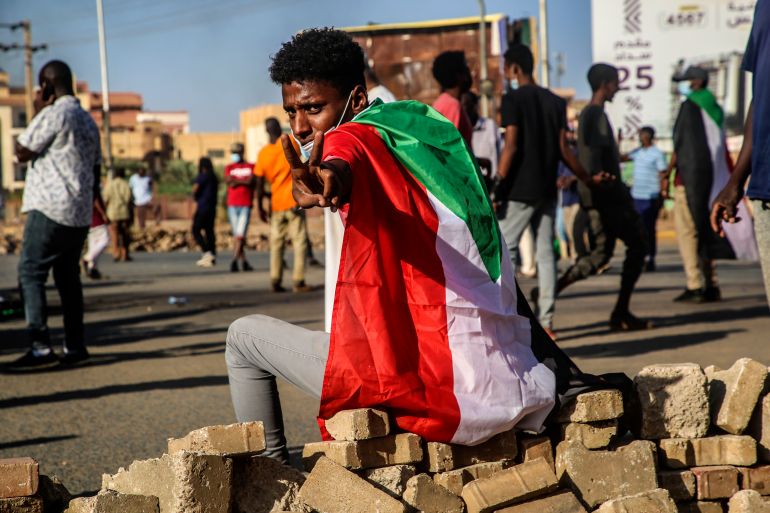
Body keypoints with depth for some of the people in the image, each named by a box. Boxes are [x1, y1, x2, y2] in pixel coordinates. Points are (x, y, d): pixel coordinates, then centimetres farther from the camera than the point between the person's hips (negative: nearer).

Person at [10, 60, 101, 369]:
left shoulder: (53, 114, -11)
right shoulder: (88, 120, 16)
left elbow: (22, 153, -5)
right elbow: (96, 171, 20)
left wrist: (36, 113, 2)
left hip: (50, 209, -8)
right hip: (80, 214, 8)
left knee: (30, 274, -8)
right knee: (68, 276, 13)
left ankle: (40, 347, -16)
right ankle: (75, 346, 13)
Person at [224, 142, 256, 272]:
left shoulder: (251, 167, 9)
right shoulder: (229, 167, 14)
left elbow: (252, 181, -8)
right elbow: (228, 181, -4)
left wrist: (235, 180, -6)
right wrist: (243, 181, -8)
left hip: (246, 205, -2)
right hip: (232, 205, 2)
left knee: (240, 235, -13)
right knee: (237, 235, 4)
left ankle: (234, 261, -16)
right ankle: (244, 261, 10)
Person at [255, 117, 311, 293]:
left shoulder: (263, 153, 0)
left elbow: (259, 185, 2)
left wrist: (260, 208, 8)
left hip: (276, 205, 3)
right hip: (294, 202, -3)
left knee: (276, 244, 10)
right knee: (299, 242, 1)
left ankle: (275, 281, 3)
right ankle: (298, 282, -5)